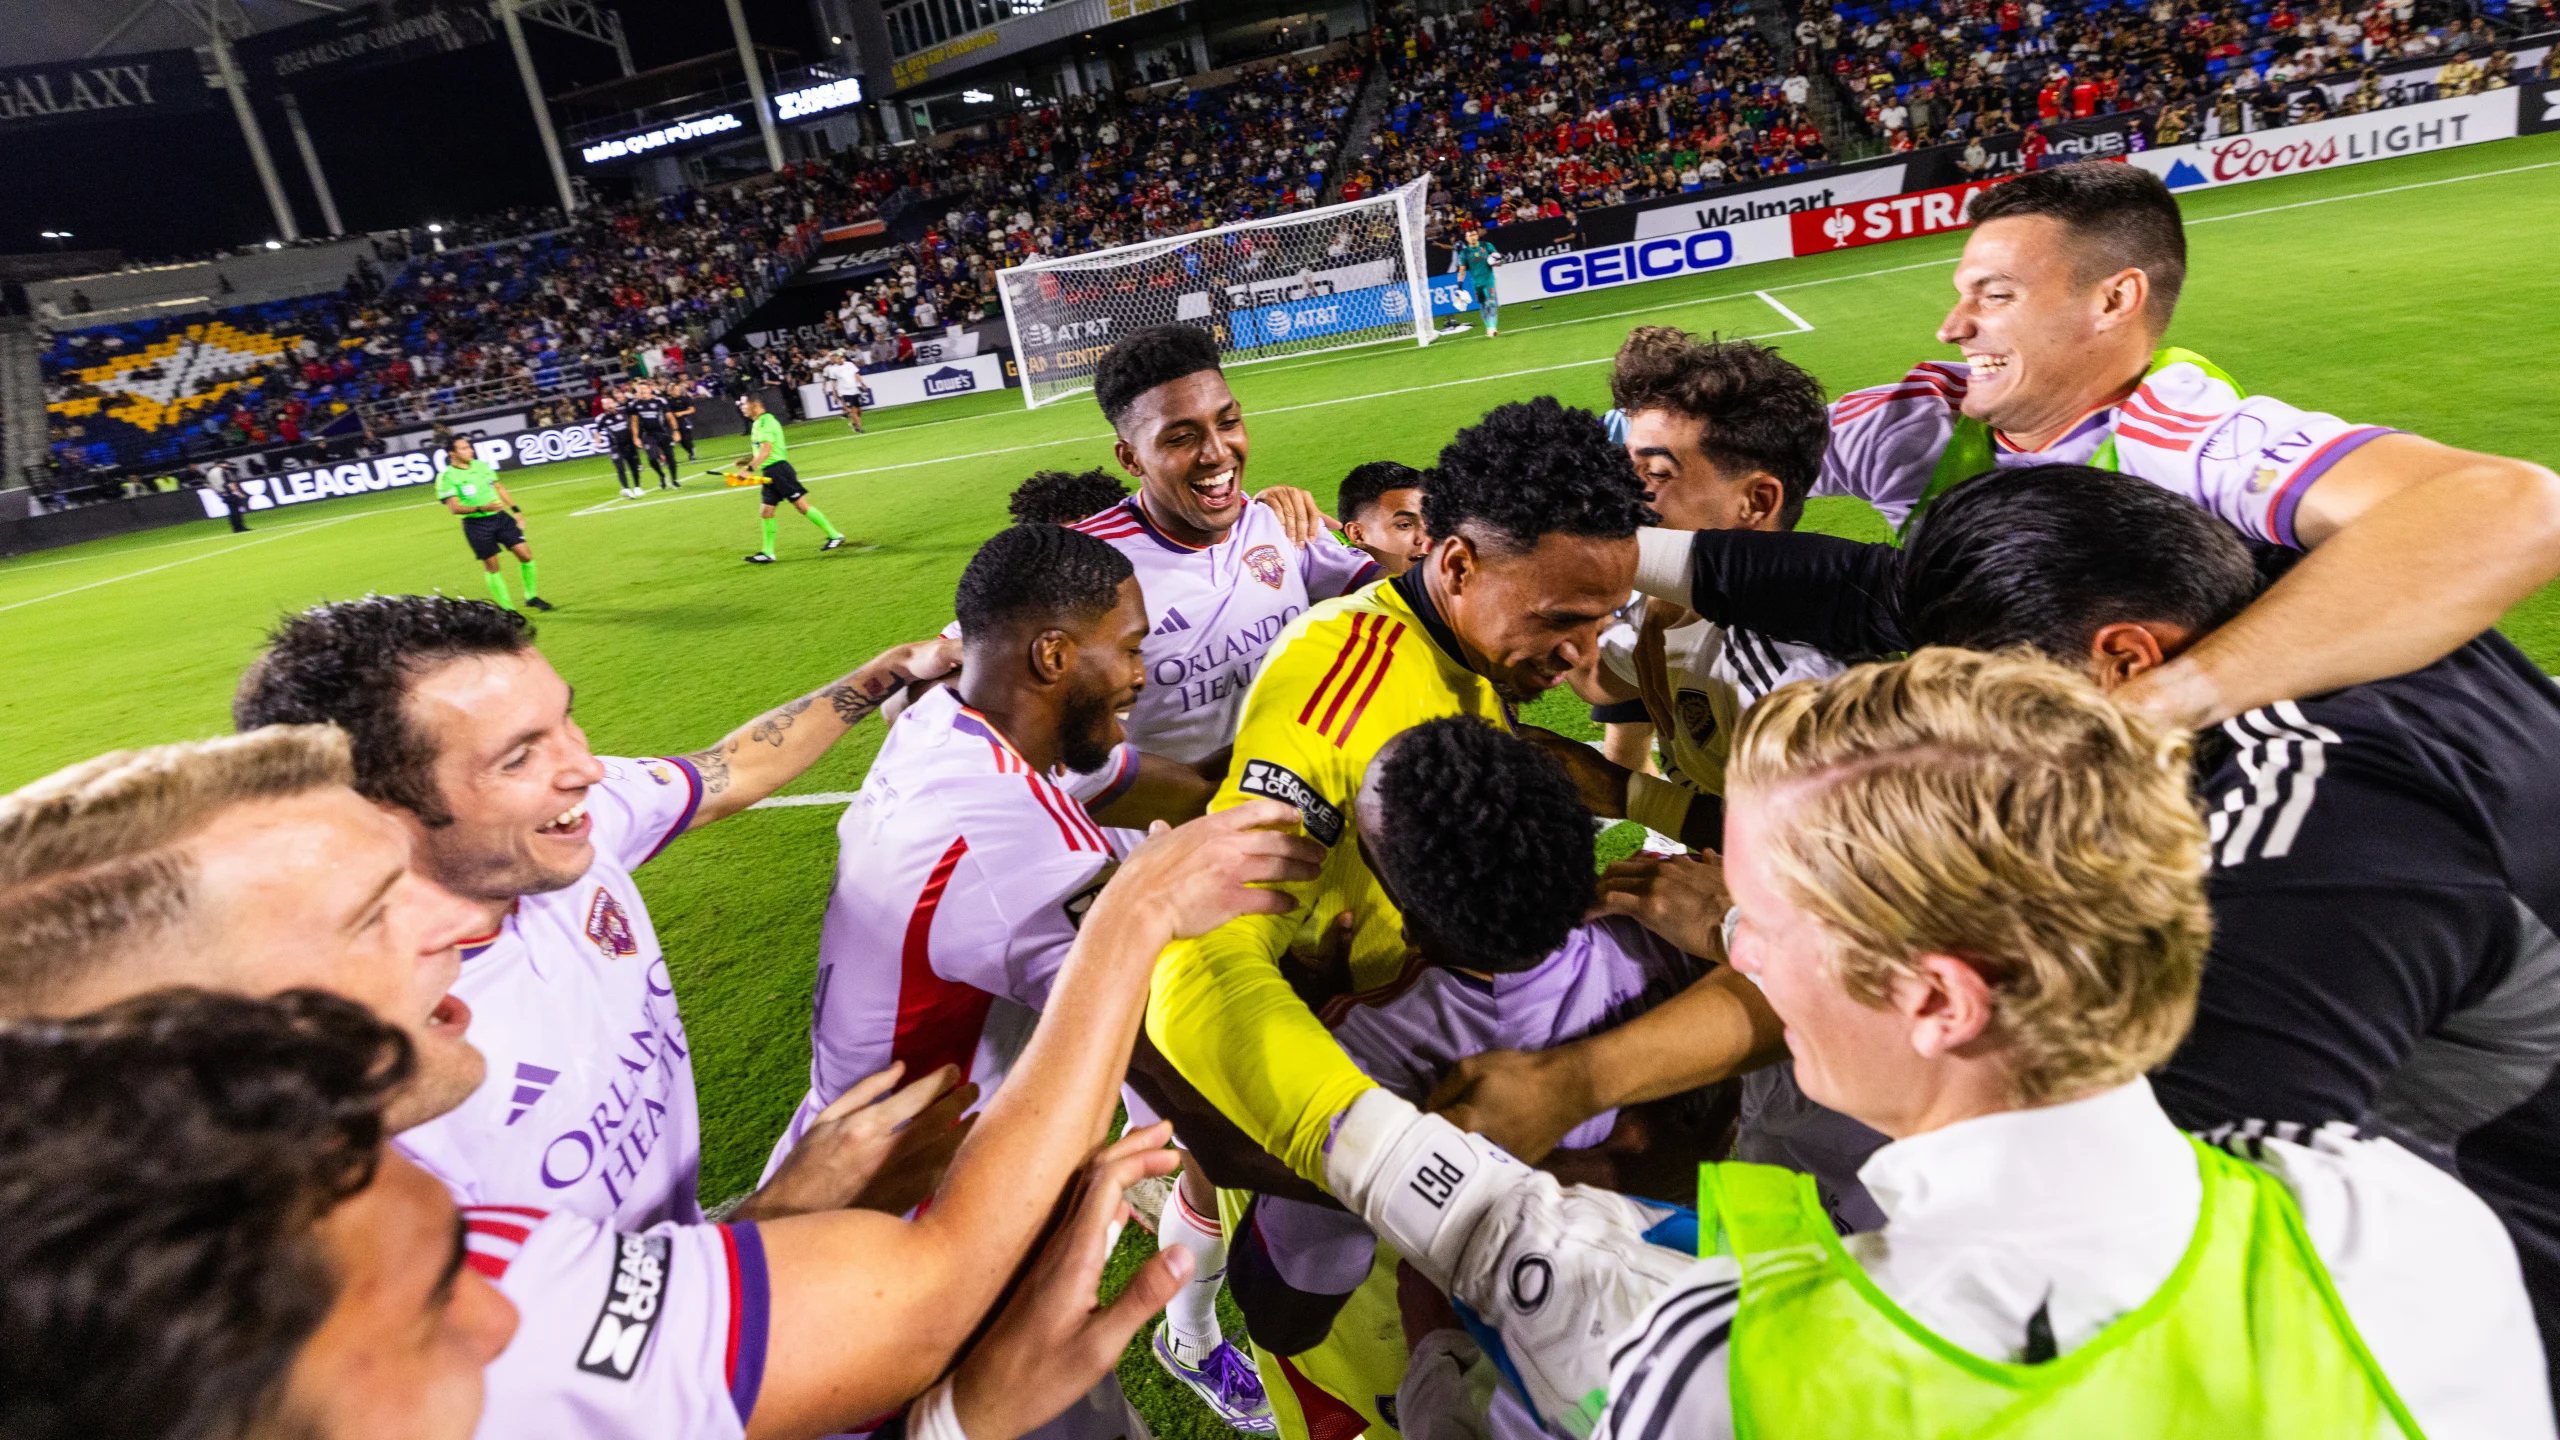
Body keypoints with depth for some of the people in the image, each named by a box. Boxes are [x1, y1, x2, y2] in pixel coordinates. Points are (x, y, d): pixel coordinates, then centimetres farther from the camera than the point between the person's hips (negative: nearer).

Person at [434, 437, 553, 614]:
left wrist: (516, 510, 14)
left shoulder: (482, 465, 7)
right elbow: (454, 507, -15)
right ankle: (506, 608, 9)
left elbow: (499, 488, 18)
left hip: (500, 516, 5)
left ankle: (532, 597, 16)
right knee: (492, 566, -1)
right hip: (476, 523, -5)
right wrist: (481, 508, -28)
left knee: (526, 554, -2)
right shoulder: (447, 477, -9)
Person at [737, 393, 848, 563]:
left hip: (778, 469, -9)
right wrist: (747, 461, 14)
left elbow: (766, 450, -24)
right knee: (766, 512, 5)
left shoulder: (766, 421, -13)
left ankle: (835, 535, 0)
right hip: (769, 473, 9)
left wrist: (749, 468, -29)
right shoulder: (757, 423, 17)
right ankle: (767, 553, 8)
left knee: (802, 506, -7)